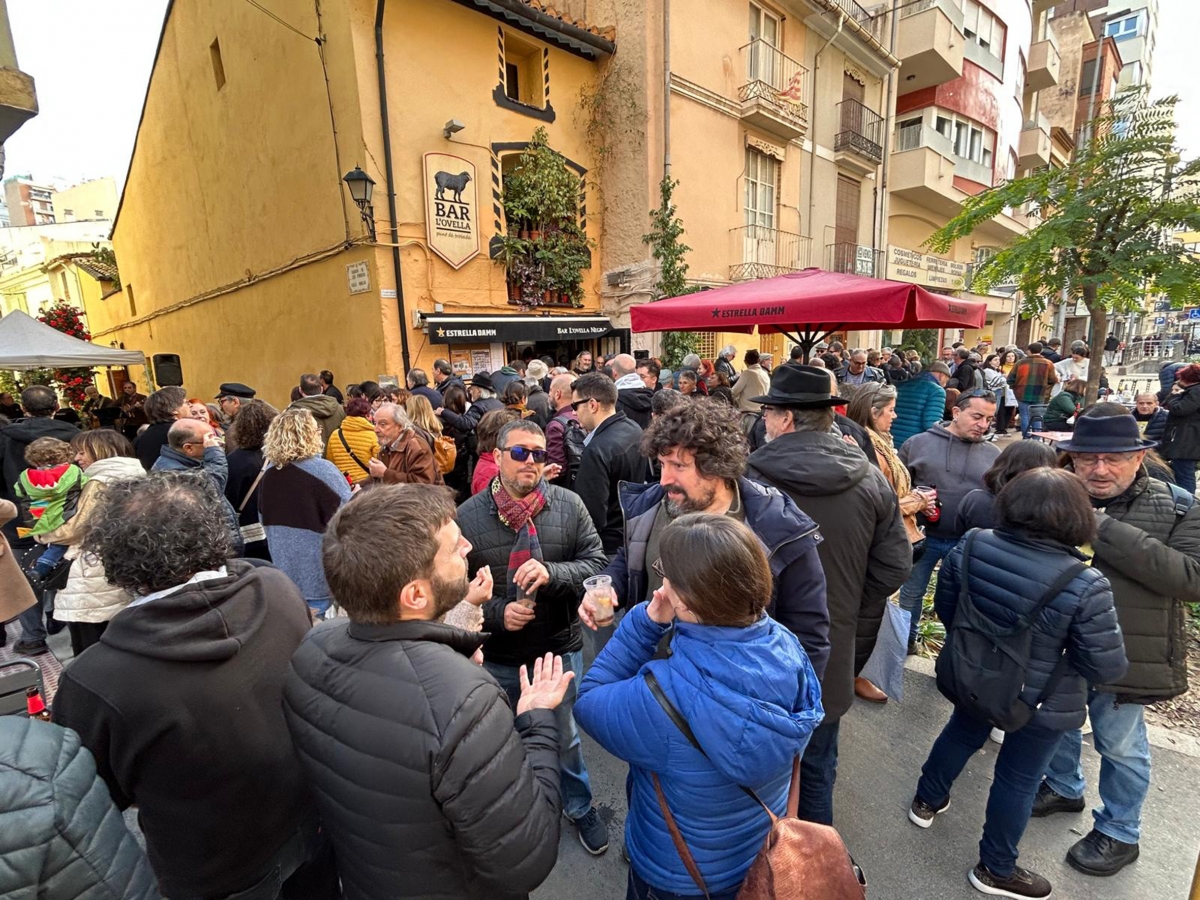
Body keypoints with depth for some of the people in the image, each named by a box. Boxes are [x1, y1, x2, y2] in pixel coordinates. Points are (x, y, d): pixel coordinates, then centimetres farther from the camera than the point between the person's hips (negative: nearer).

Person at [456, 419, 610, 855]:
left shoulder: (569, 505, -10)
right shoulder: (468, 516, -11)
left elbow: (596, 562, -12)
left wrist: (551, 572, -28)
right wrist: (496, 613, -21)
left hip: (559, 648, 0)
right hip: (498, 658, 1)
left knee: (564, 737, 19)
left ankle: (579, 807, 48)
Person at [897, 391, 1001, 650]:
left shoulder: (994, 455, 3)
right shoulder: (918, 443, -5)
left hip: (969, 542, 1)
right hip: (923, 536, -1)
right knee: (911, 593, 14)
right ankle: (907, 639, 35)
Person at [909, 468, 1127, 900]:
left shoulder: (970, 547, -17)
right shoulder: (1084, 585, -29)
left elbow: (946, 609, -2)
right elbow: (1107, 666, -19)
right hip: (1041, 702, -4)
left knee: (961, 735, 30)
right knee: (1018, 780, 17)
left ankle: (927, 801, 52)